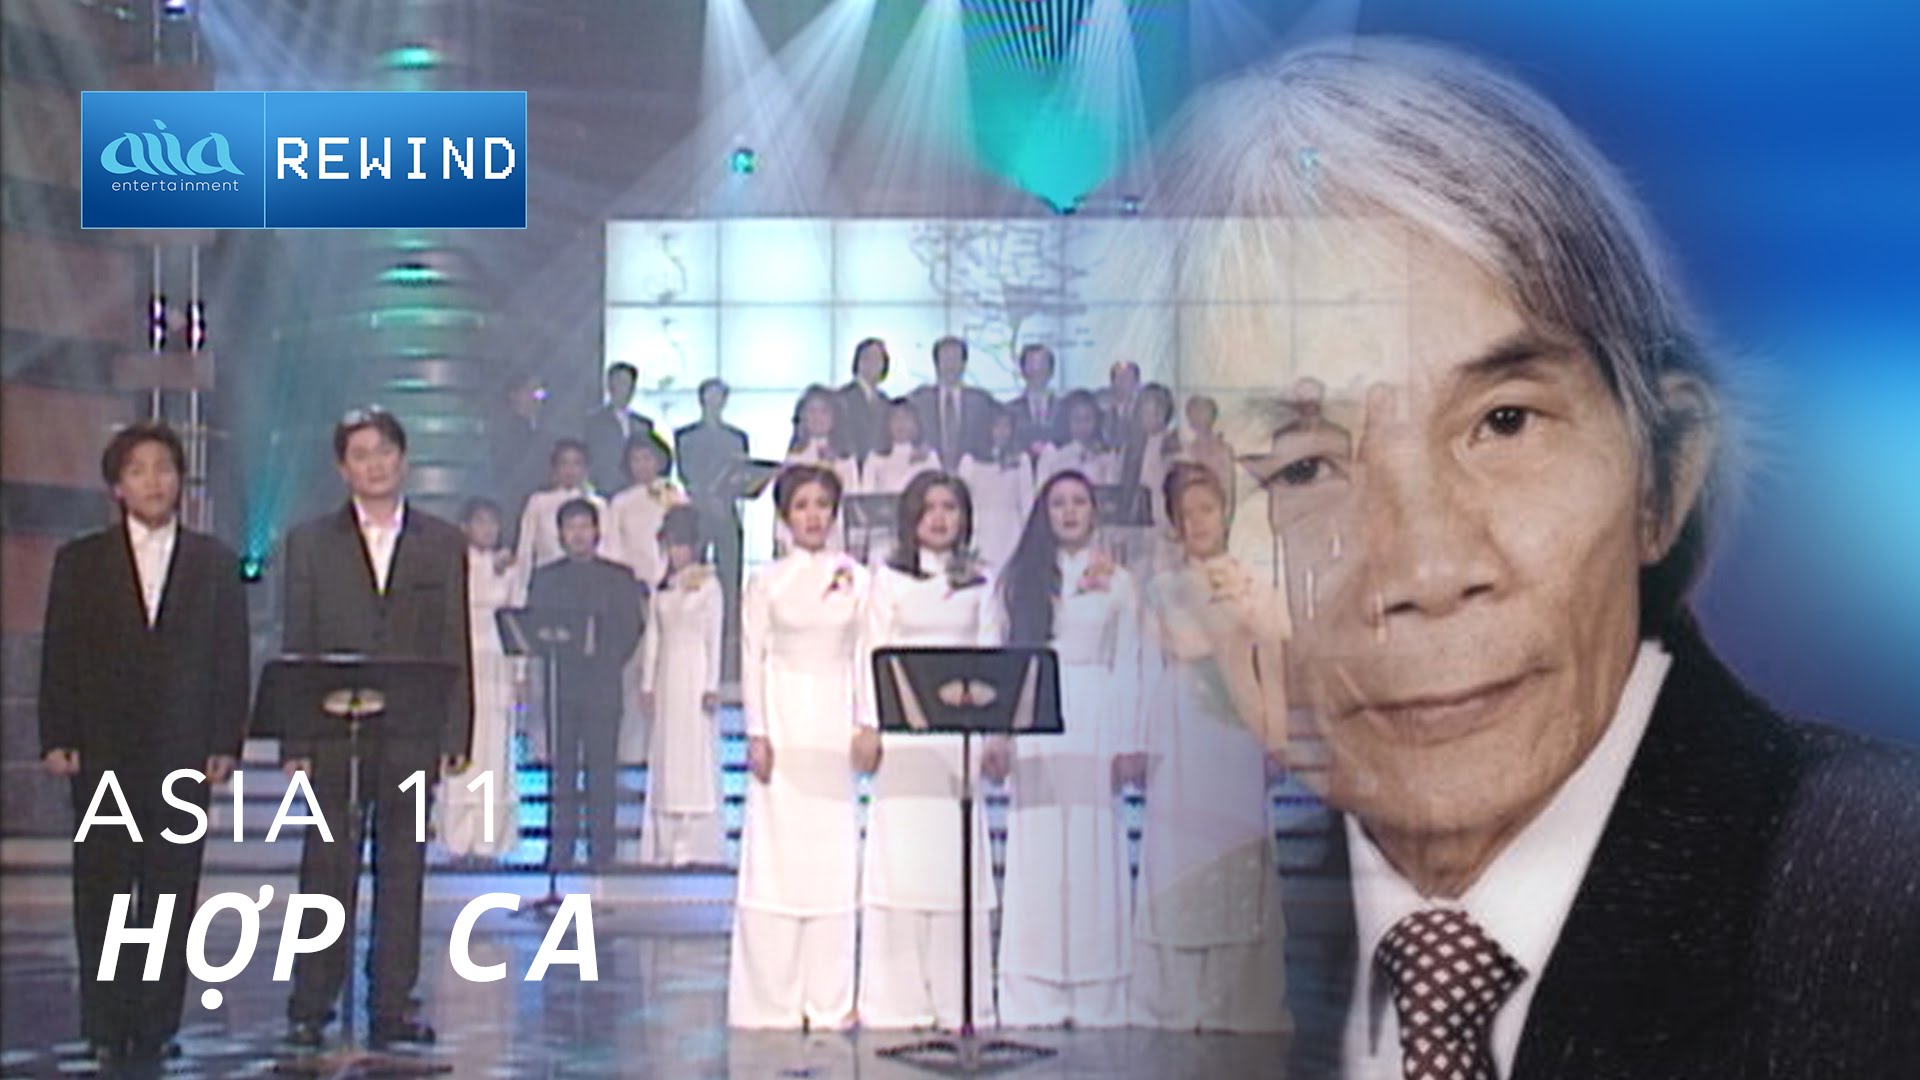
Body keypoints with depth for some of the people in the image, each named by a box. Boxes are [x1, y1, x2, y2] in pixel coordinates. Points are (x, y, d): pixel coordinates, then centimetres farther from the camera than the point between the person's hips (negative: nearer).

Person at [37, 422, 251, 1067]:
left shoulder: (214, 562, 10)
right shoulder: (80, 561, 9)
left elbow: (232, 658, 6)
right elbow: (58, 657, 5)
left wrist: (225, 743, -2)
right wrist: (57, 739, -4)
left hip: (183, 751, 0)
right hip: (102, 751, 0)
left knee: (172, 893, 0)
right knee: (102, 893, 0)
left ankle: (157, 1025, 6)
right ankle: (106, 1027, 6)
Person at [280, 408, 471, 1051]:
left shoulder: (443, 543, 9)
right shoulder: (310, 542, 8)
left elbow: (456, 647, 7)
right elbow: (295, 646, 4)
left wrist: (455, 737, -2)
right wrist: (294, 744, -3)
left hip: (410, 732, 1)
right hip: (332, 732, -1)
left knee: (403, 870, 4)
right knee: (327, 870, 0)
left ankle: (392, 1007, 10)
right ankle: (311, 1009, 8)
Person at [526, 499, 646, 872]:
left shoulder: (620, 577, 11)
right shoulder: (545, 577, 15)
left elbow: (632, 627, 6)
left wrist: (609, 660, -2)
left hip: (603, 684, -1)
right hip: (557, 683, 1)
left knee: (602, 766, -3)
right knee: (561, 767, 0)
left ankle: (601, 850, -1)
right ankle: (561, 847, 4)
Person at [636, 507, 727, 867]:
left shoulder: (707, 584, -1)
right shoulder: (662, 588, 14)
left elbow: (714, 637, -4)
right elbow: (653, 636, 14)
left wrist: (711, 686, -10)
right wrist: (648, 684, 9)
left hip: (695, 674, -5)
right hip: (667, 675, 5)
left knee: (696, 754, -8)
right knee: (665, 756, 3)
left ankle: (698, 846, -7)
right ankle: (666, 847, 4)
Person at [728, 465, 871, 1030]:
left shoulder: (855, 578, 8)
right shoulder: (767, 582, 4)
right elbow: (752, 659, 2)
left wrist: (868, 726, -1)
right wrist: (757, 733, -5)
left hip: (836, 722, 2)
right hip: (784, 718, -2)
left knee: (834, 850, 1)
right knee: (776, 850, -4)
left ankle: (829, 998, 7)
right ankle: (773, 998, 2)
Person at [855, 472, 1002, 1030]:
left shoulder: (980, 582, 12)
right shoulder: (889, 578, 8)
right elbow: (872, 653, 3)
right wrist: (868, 726, -5)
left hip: (960, 728, 1)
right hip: (903, 727, -1)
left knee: (957, 856, -1)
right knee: (900, 853, -3)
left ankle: (957, 999, 4)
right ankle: (899, 999, 2)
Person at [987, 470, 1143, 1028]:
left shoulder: (1116, 582, 10)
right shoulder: (1021, 577, 11)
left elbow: (1127, 666, 7)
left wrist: (1130, 742, -1)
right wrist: (998, 734, 0)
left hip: (1095, 719, 0)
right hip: (1035, 718, 1)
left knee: (1094, 852, -3)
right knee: (1035, 852, -2)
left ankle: (1094, 997, 2)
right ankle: (1034, 998, 1)